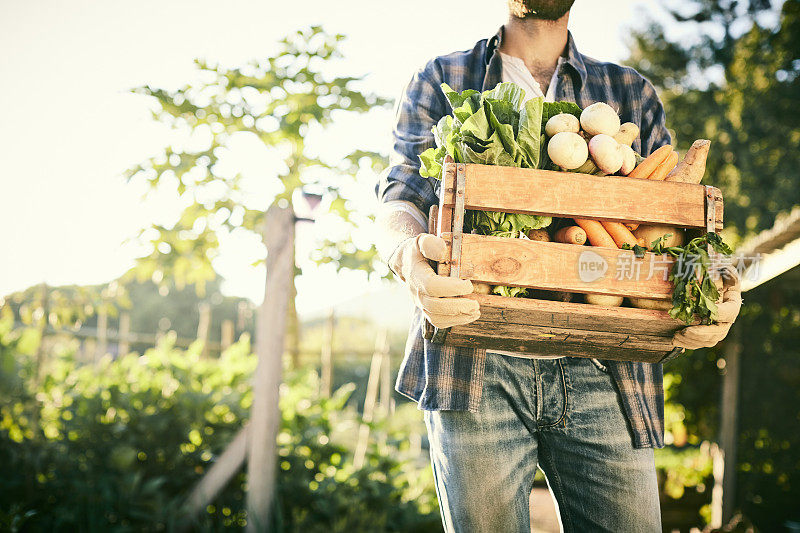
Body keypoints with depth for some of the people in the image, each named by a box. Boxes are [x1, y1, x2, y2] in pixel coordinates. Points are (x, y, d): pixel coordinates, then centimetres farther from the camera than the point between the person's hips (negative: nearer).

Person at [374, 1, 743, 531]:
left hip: (601, 375, 2)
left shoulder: (633, 94, 20)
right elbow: (400, 200, 3)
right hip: (479, 370, -1)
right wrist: (408, 253, -23)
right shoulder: (441, 81, 16)